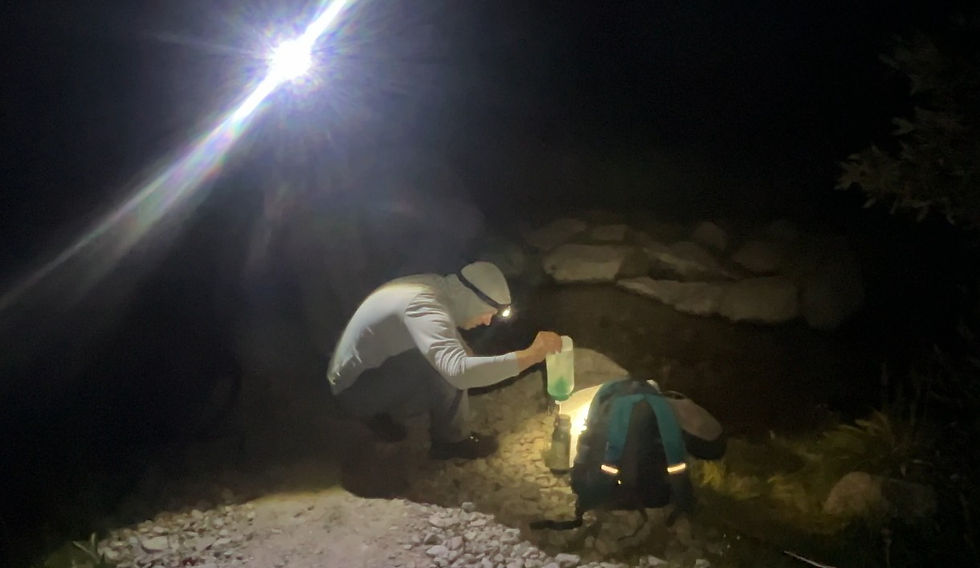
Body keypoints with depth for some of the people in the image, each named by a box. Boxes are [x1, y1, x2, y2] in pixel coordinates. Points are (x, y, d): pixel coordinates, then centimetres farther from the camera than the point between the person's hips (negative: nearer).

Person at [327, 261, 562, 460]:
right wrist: (530, 355, -42)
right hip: (356, 388, -9)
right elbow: (459, 371, -46)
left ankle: (384, 413, 14)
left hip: (370, 368, 9)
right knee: (446, 369, -27)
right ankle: (451, 440, -3)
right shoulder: (426, 309, -31)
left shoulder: (435, 286, -3)